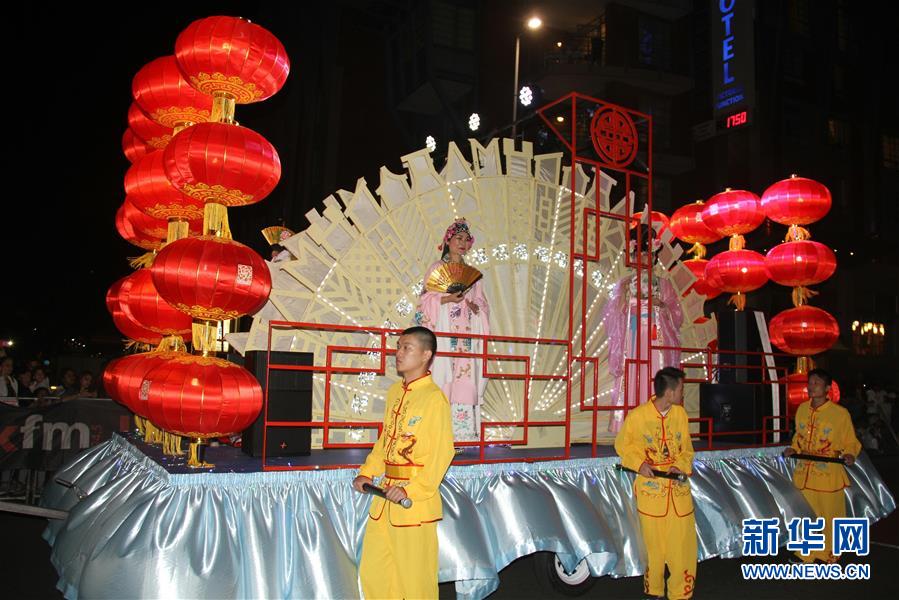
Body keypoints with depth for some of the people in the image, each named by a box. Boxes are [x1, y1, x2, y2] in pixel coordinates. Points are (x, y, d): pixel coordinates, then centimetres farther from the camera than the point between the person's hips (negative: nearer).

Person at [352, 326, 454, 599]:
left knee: (414, 576, 4)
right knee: (372, 570, 15)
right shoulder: (394, 392, 11)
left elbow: (442, 453, -16)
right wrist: (367, 473, 8)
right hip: (385, 496, 8)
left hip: (415, 500, -8)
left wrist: (411, 489, -20)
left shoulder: (434, 398, -13)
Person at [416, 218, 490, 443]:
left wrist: (476, 307, -4)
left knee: (465, 378, -4)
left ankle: (464, 430, -3)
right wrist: (448, 298, -16)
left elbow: (482, 302, 18)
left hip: (467, 333, 4)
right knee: (443, 376, -10)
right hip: (443, 332, -4)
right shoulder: (437, 268, 8)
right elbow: (426, 299, 0)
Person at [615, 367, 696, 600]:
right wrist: (639, 463, -14)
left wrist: (681, 466, -10)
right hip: (651, 490, -3)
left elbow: (686, 449, 9)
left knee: (683, 544, 5)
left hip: (679, 489, 3)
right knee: (653, 545, 9)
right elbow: (622, 445, 1)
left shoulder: (681, 413, -2)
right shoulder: (637, 416, -13)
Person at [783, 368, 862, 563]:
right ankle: (805, 555, 26)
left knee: (830, 515, 7)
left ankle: (829, 555, 27)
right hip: (804, 473, 4)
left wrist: (849, 454, -19)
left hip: (829, 476, -4)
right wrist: (793, 449, 2)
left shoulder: (840, 413, -10)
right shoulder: (802, 409, 3)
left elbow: (850, 442, 0)